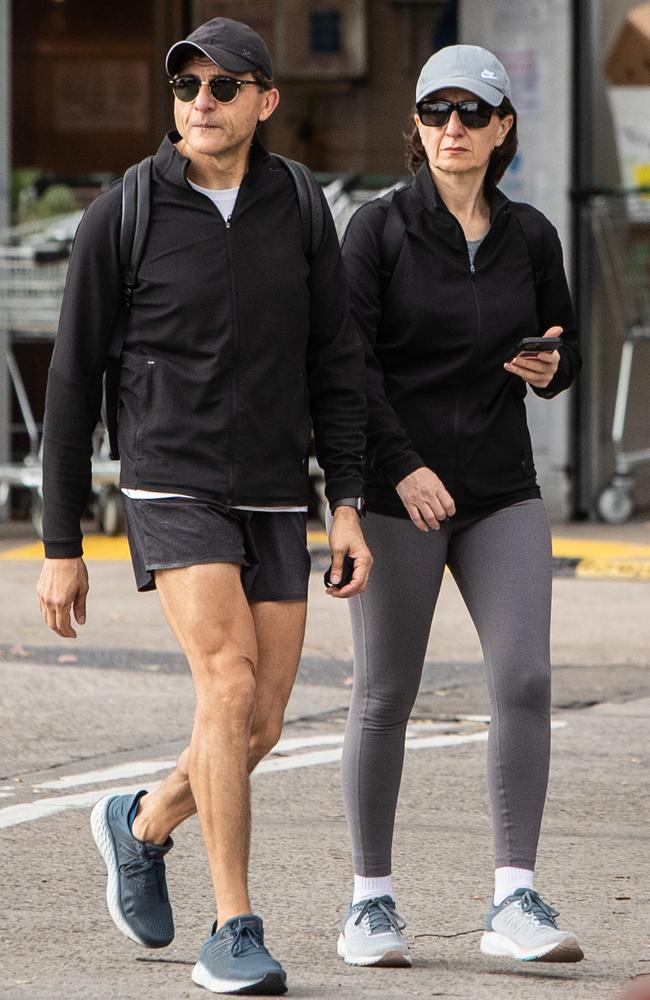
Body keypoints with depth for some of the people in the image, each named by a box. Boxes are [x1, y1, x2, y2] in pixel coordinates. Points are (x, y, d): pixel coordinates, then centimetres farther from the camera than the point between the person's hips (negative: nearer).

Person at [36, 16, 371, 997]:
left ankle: (141, 826, 36)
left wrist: (348, 506, -3)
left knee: (259, 729, 4)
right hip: (172, 489, -4)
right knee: (231, 685, -22)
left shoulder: (297, 209, 3)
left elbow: (334, 365, 7)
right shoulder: (121, 218, -7)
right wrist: (61, 548, -2)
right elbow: (73, 385, -2)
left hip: (274, 506, 4)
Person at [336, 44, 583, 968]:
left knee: (525, 680, -10)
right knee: (385, 695, 2)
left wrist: (550, 366, -8)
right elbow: (348, 361, -11)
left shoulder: (530, 236, 5)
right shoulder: (379, 229, -5)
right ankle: (371, 900, 15)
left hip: (501, 493, 3)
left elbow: (565, 344, 16)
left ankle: (514, 903, -8)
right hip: (395, 493, -3)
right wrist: (403, 466, -21)